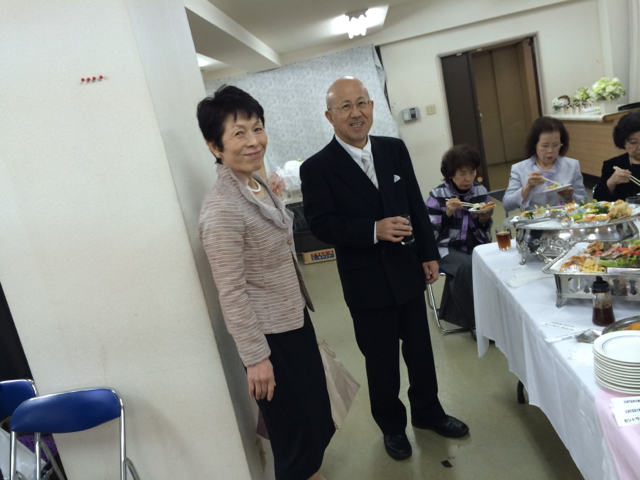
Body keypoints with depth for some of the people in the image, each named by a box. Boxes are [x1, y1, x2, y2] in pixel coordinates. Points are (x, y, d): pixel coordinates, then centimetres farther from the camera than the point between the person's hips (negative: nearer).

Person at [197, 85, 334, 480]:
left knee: (316, 417, 25)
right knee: (294, 434, 12)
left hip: (295, 318, 9)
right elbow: (231, 293, -22)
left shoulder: (258, 183, 2)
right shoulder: (222, 208, -25)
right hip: (269, 334, -9)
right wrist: (256, 358, -18)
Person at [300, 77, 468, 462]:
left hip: (408, 271, 4)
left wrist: (429, 254, 6)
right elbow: (321, 225, -17)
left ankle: (428, 411, 44)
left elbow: (417, 205, 7)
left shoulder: (395, 150, 3)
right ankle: (392, 426, 37)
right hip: (367, 282, -4)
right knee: (381, 360, 12)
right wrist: (374, 230, -28)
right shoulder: (317, 169, -11)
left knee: (420, 348, 19)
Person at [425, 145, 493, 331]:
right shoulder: (438, 195, -6)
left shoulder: (480, 191, 4)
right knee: (465, 266, -32)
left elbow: (485, 233, 9)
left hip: (476, 246, 3)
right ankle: (474, 320, -11)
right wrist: (447, 213, -21)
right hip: (448, 248, -3)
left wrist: (485, 219, -13)